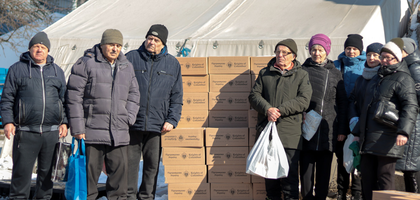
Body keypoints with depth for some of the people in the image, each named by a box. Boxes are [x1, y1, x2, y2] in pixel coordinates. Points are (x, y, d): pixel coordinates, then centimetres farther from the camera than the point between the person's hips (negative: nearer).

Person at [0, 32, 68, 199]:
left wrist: (64, 122, 9)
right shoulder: (17, 69, 6)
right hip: (25, 131, -3)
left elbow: (64, 99, 19)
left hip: (52, 131, 3)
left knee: (47, 171, 9)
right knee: (22, 171, -2)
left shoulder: (57, 71, 16)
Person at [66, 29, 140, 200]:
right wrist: (78, 128, -9)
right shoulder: (86, 63, -2)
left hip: (119, 132, 5)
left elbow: (133, 94, 25)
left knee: (120, 168, 5)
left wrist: (129, 117, 9)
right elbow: (74, 96, -5)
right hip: (92, 130, -4)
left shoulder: (127, 67, 14)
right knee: (90, 169, 0)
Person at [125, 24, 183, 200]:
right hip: (132, 122, -1)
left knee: (152, 164, 7)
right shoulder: (131, 58, 4)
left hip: (158, 125, 2)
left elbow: (176, 96, 11)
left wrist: (172, 120, 1)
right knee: (130, 162, 1)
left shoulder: (172, 64, 10)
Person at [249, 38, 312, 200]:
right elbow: (254, 95, 9)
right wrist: (267, 109, -10)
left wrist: (280, 110, -13)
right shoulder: (265, 73, 16)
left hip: (290, 133, -3)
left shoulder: (301, 75, 8)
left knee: (290, 173, -5)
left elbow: (303, 100, -4)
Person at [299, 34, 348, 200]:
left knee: (324, 170, 7)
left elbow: (342, 103, 9)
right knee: (306, 168, 1)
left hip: (328, 130, 1)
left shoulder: (335, 73, 9)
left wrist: (342, 130, 2)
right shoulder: (302, 71, 6)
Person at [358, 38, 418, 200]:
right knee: (367, 175, 9)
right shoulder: (378, 77, 21)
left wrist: (403, 131, -31)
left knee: (385, 176, -6)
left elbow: (411, 107, -18)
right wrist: (359, 130, 28)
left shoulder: (403, 79, -6)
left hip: (387, 139, -8)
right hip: (369, 139, 8)